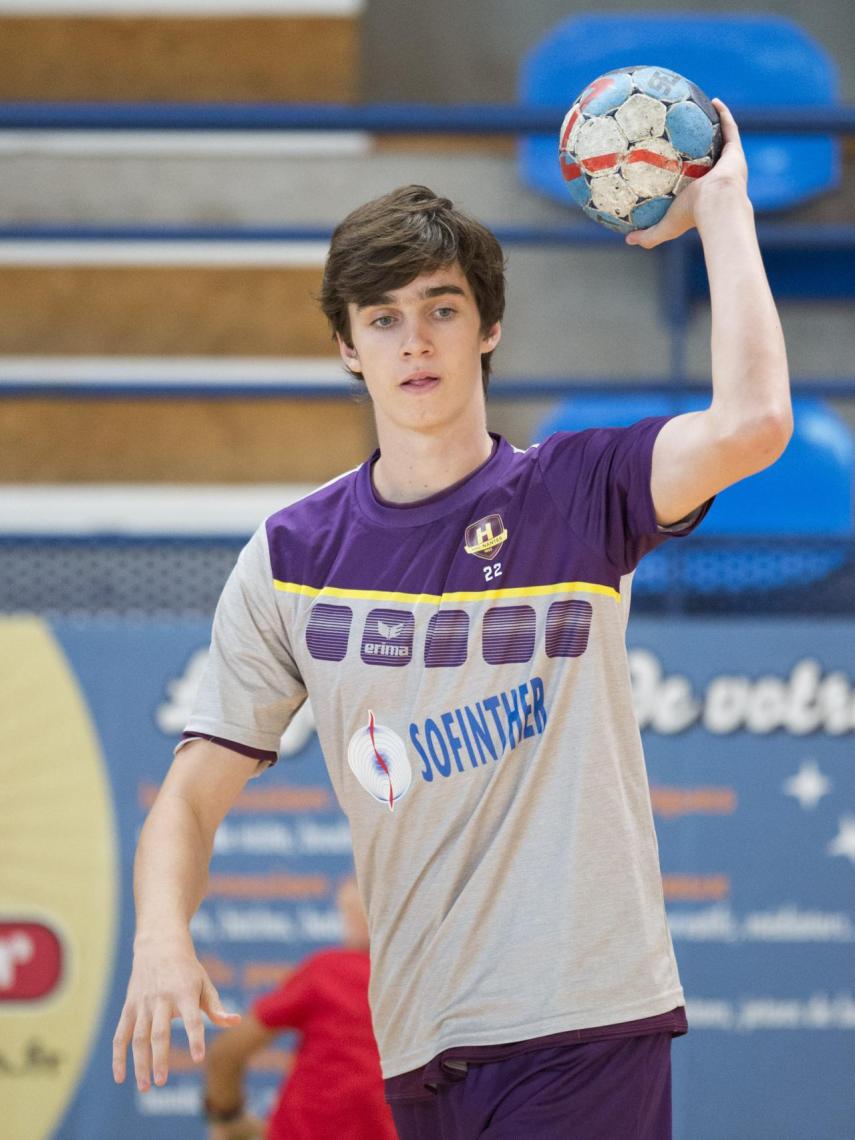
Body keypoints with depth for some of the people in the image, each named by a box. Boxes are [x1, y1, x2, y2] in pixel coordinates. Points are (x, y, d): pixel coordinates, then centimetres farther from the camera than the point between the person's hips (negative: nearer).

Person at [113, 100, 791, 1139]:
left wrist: (719, 210, -9)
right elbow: (193, 796, 8)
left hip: (586, 1024, -3)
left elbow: (750, 425, -19)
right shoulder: (292, 558, 9)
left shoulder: (581, 496, 2)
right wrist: (162, 942, -13)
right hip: (417, 1047, 3)